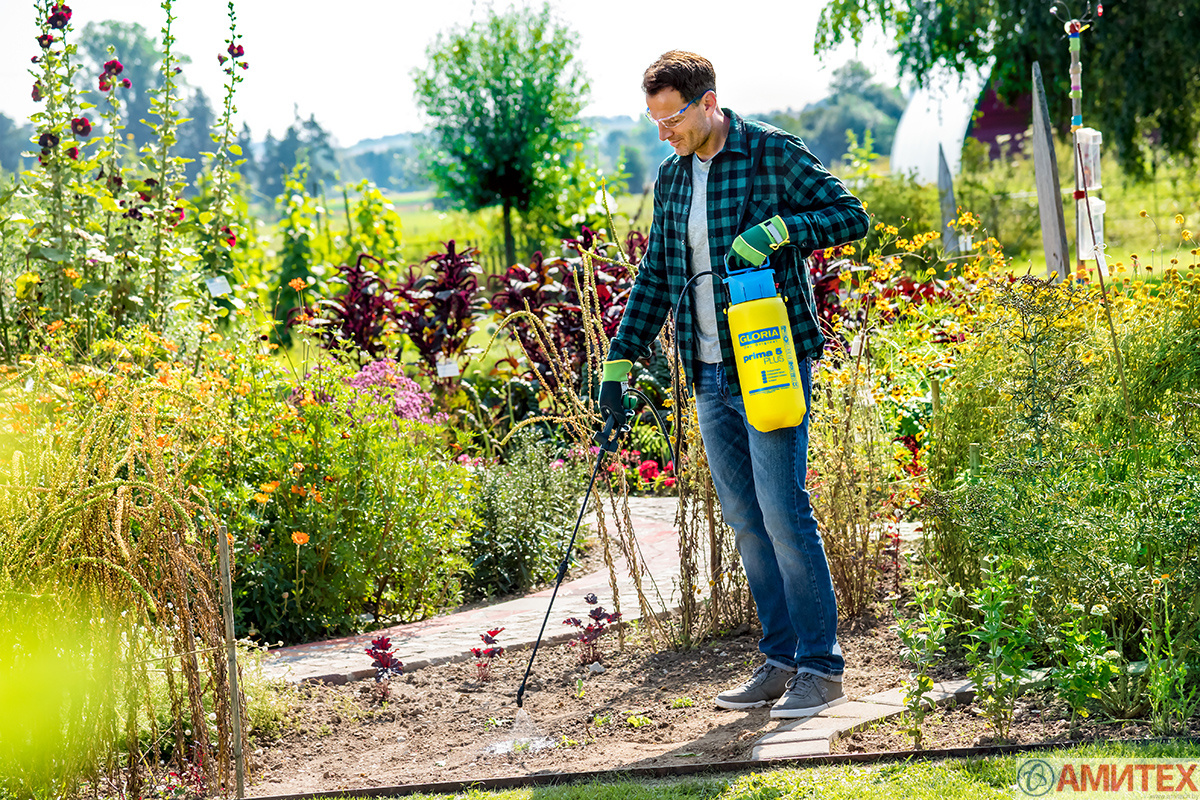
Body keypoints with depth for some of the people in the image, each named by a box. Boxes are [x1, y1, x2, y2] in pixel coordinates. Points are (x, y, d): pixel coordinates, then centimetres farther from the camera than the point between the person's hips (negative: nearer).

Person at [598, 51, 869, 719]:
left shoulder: (772, 153, -5)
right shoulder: (671, 180, 14)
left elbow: (851, 214, -7)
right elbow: (656, 277, 20)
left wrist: (777, 229, -21)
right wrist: (619, 360, 14)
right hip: (711, 375, 7)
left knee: (782, 509, -10)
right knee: (745, 520, 7)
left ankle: (822, 668, -2)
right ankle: (782, 660, 15)